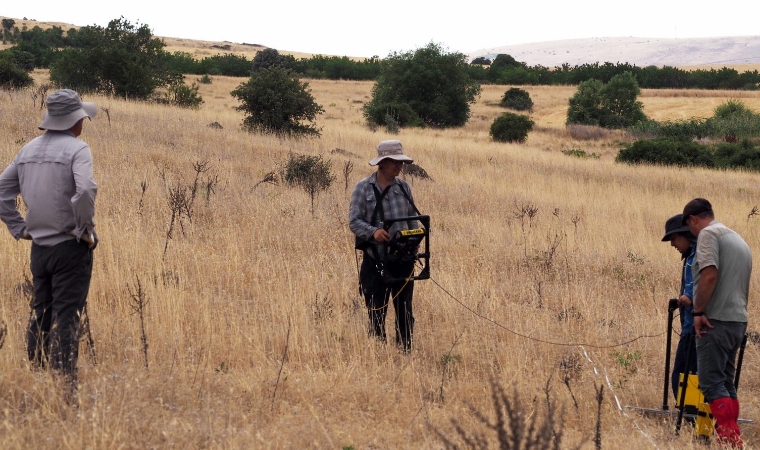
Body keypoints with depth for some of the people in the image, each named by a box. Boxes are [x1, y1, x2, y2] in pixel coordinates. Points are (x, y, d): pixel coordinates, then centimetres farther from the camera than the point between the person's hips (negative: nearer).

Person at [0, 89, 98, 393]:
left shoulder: (29, 149, 8)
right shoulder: (76, 149, -12)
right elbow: (85, 191, -28)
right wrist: (86, 230, -14)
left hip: (39, 247, 6)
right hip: (70, 247, -6)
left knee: (40, 315, 15)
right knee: (65, 319, -5)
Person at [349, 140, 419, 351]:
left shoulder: (403, 187, 8)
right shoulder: (363, 188, -4)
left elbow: (413, 219, 15)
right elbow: (354, 221, -10)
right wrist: (373, 232, -29)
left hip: (403, 260, 4)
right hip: (376, 261, -4)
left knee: (405, 312, 6)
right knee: (377, 312, 2)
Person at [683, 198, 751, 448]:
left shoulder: (708, 233, -7)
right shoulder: (738, 240, 21)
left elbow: (709, 274, -21)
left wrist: (698, 311, -17)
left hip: (716, 320, -9)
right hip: (738, 320, 9)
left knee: (712, 382, -10)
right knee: (726, 382, 13)